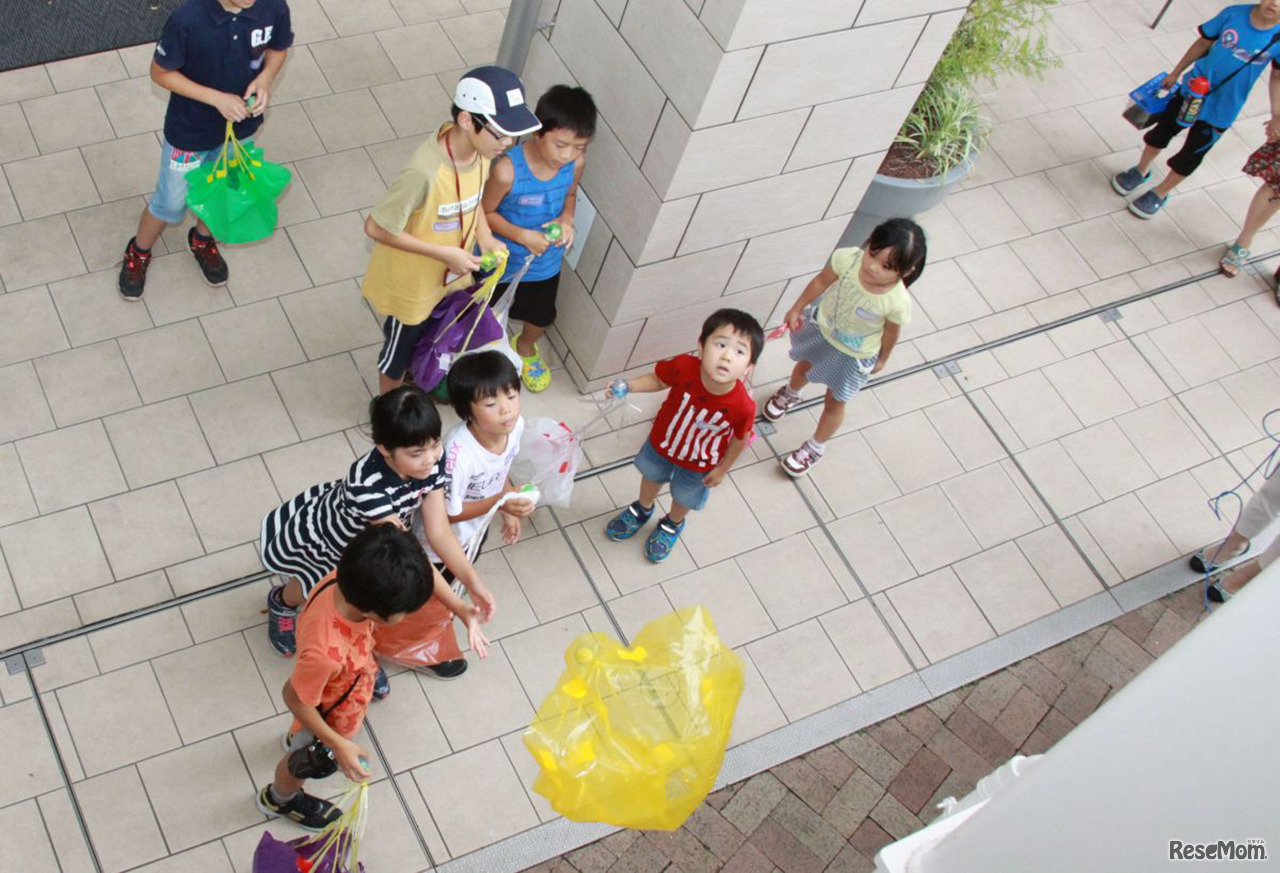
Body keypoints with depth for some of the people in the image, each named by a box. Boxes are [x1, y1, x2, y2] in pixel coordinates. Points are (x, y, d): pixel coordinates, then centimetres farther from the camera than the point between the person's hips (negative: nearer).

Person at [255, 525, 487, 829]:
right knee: (308, 763, 29)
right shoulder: (325, 653, -52)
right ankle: (279, 800, 62)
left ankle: (296, 738, 73)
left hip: (353, 679, 5)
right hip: (327, 714, -5)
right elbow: (295, 698, -31)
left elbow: (421, 574, -17)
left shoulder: (350, 579, -35)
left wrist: (462, 610, -20)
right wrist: (338, 745, -24)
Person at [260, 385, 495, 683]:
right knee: (310, 592, 22)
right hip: (317, 541, -5)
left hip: (362, 535, 5)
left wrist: (473, 581, -35)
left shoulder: (433, 461, -29)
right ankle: (282, 603, 58)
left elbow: (439, 533, -25)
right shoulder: (368, 485, -47)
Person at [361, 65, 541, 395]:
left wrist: (484, 235, -11)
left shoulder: (479, 148, -18)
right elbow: (376, 227, -29)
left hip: (452, 276, 6)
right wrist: (444, 253, -28)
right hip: (410, 285, -6)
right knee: (399, 350, 22)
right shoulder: (426, 172, -41)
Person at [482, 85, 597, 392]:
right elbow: (486, 212, -20)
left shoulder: (576, 163, -21)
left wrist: (566, 219, -18)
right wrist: (522, 236, -31)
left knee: (541, 316, 30)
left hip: (546, 264, 4)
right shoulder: (508, 169, -35)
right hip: (504, 262, -4)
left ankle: (525, 347, 63)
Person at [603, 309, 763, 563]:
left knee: (684, 497, 29)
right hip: (662, 442, 1)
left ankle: (672, 525, 64)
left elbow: (739, 440, -17)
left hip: (699, 464, -1)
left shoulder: (743, 407, -40)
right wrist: (627, 386, -28)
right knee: (651, 476, 32)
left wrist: (722, 469, -3)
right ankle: (643, 510, 66)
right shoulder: (683, 367, -38)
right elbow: (659, 380, -14)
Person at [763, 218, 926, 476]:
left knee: (834, 402, 20)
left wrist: (882, 360, 2)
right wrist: (797, 309, -2)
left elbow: (891, 332, -16)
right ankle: (790, 394, 70)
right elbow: (821, 281, -15)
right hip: (820, 327, 3)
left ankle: (815, 449, 49)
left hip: (852, 355, -3)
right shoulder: (848, 258, -36)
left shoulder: (897, 303, -38)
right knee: (804, 366, 34)